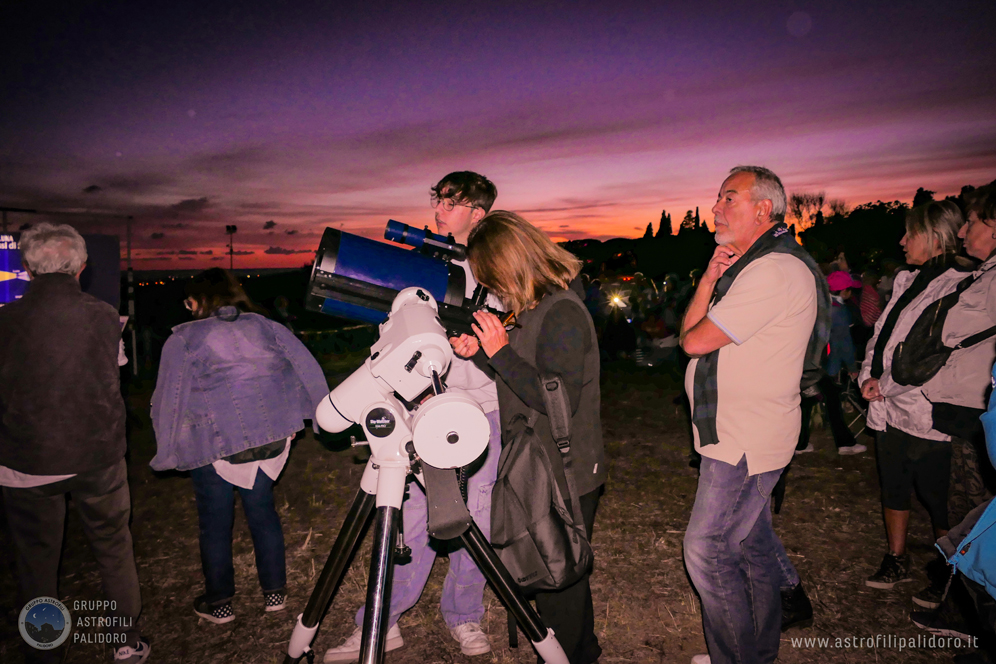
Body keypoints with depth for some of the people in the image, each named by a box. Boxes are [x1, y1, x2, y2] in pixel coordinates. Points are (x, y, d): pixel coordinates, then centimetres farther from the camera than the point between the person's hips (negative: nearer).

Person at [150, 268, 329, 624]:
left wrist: (169, 450, 9)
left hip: (214, 441, -3)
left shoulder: (183, 338, 2)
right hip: (270, 434, 4)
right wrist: (289, 420, 9)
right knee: (263, 511, 17)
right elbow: (307, 368, 3)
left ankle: (219, 603, 26)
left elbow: (169, 398, 0)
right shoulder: (265, 326, 10)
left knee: (215, 522, 13)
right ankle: (275, 592, 27)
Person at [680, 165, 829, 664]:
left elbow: (694, 340, -20)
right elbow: (694, 334, 9)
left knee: (706, 551, -2)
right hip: (743, 435, 10)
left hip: (744, 444, -10)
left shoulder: (774, 271, -20)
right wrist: (710, 278, -6)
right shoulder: (755, 264, 15)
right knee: (752, 543, 20)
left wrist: (710, 284, 0)